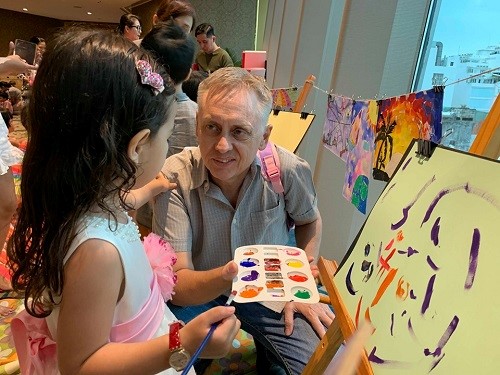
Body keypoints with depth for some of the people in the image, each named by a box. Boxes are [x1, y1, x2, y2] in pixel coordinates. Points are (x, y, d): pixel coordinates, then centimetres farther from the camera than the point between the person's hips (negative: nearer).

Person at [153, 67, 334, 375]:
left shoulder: (287, 169, -18)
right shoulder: (174, 177, -22)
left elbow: (310, 221, 5)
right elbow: (177, 283, -23)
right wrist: (226, 277, -44)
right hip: (197, 293, -1)